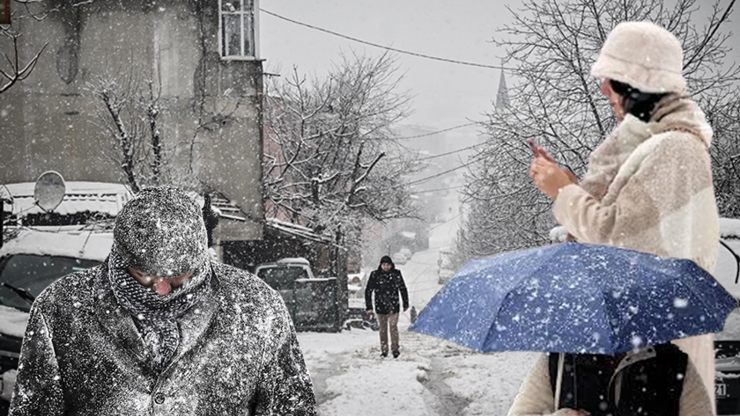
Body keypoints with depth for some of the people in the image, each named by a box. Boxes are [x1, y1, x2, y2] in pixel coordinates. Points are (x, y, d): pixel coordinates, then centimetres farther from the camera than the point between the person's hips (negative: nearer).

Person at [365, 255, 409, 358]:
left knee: (393, 327, -6)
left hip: (393, 306, -1)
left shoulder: (396, 274, -3)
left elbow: (403, 289, 8)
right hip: (380, 306, 1)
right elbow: (368, 291, -1)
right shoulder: (375, 275, -7)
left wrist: (406, 304, 12)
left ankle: (395, 349, 5)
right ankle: (384, 350, 18)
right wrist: (369, 307, -3)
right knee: (383, 328, 9)